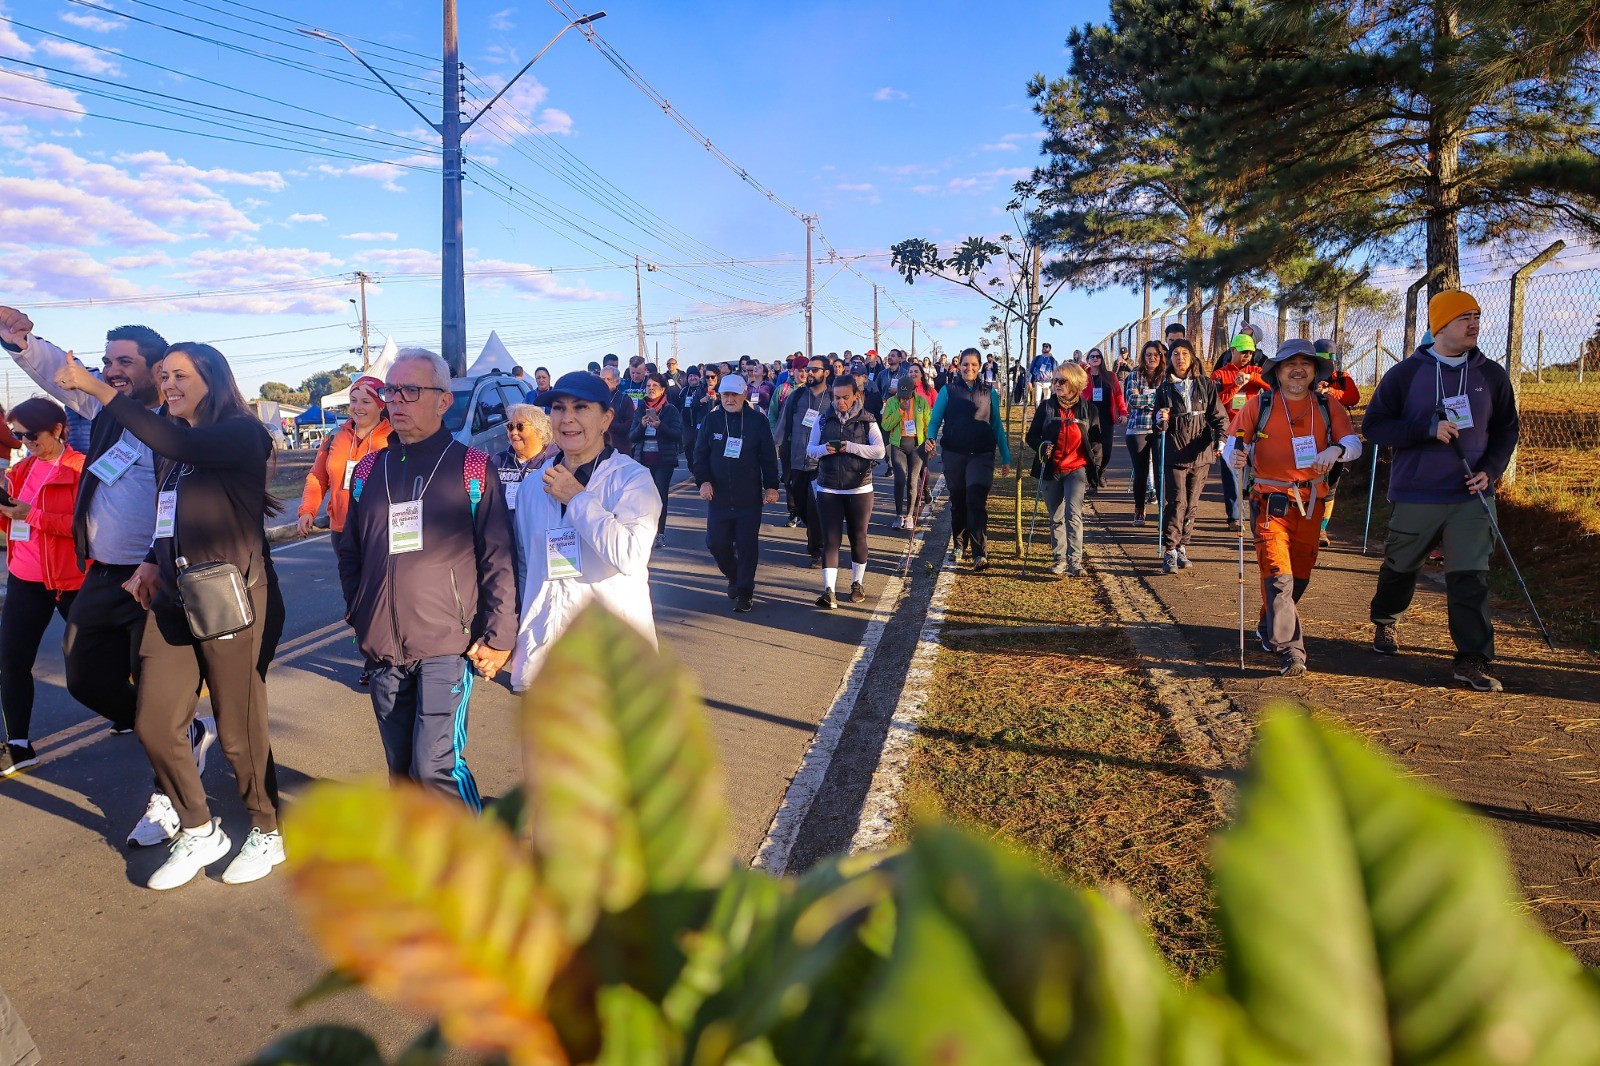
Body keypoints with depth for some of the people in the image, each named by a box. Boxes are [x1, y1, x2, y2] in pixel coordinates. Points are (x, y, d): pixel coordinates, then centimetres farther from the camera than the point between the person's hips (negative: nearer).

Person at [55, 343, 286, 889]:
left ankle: (268, 833, 22)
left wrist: (98, 389, -26)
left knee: (239, 729, 1)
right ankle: (198, 833, 23)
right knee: (153, 722, 5)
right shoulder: (175, 445, 15)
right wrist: (153, 562, 6)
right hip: (173, 600, 8)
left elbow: (175, 444, -29)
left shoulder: (241, 434, -10)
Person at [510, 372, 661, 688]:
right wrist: (514, 635, 18)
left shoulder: (633, 478, -7)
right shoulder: (534, 485, 8)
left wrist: (576, 497, -15)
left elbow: (631, 556, -23)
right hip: (544, 646, 4)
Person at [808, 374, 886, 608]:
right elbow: (810, 450, 4)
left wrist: (850, 447, -22)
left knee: (858, 538, 11)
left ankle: (857, 583, 28)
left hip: (859, 490, -1)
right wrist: (825, 449, -18)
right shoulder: (824, 420, 4)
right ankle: (828, 590, -10)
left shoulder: (867, 421, -1)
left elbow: (879, 451, -11)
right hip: (828, 490, 1)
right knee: (830, 539, -6)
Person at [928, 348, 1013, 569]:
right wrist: (931, 438, -19)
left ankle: (980, 553, -16)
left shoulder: (989, 393, 8)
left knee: (976, 501, -14)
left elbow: (997, 426, 11)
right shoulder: (948, 391, 5)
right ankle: (958, 545, 28)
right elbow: (935, 420, 3)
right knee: (958, 501, 11)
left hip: (981, 455, -1)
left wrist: (1006, 458, 8)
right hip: (954, 454, 1)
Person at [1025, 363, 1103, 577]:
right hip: (1051, 471, 2)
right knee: (1055, 518, 10)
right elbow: (1031, 436, 7)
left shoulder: (1088, 409, 3)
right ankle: (1060, 559, 22)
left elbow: (1098, 440, 10)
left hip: (1076, 470, -2)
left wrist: (1093, 466, 1)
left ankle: (1075, 562, -17)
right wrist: (1042, 446, -15)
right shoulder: (1046, 408, 3)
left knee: (1073, 514, -16)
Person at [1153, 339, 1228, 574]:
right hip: (1174, 454, -1)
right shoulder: (1165, 389, 6)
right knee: (1177, 502, -10)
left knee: (1192, 504, 7)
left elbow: (1219, 416, 4)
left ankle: (1182, 547, 19)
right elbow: (1159, 426, 10)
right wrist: (1161, 421, -14)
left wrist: (1221, 438, -14)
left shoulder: (1206, 385, 6)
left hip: (1201, 453, 1)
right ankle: (1170, 551, -5)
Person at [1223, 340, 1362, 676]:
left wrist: (1336, 450, -24)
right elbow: (1232, 445, -4)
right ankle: (1290, 651, -14)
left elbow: (1354, 443, 0)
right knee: (1278, 575, -13)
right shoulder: (1258, 405, 0)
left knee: (1299, 576, 14)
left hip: (1311, 505, 4)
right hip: (1270, 503, -4)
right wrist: (1233, 457, -28)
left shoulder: (1329, 407, 8)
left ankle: (1270, 629, 36)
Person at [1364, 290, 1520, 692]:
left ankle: (1474, 659, 0)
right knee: (1400, 567, 14)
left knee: (1470, 577, -6)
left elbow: (1507, 428, 13)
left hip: (1471, 496, 1)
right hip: (1415, 495, -1)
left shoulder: (1492, 375, 4)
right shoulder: (1406, 374, -4)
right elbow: (1373, 425, -7)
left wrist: (1490, 470, -3)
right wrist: (1428, 428, -19)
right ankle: (1386, 622, 42)